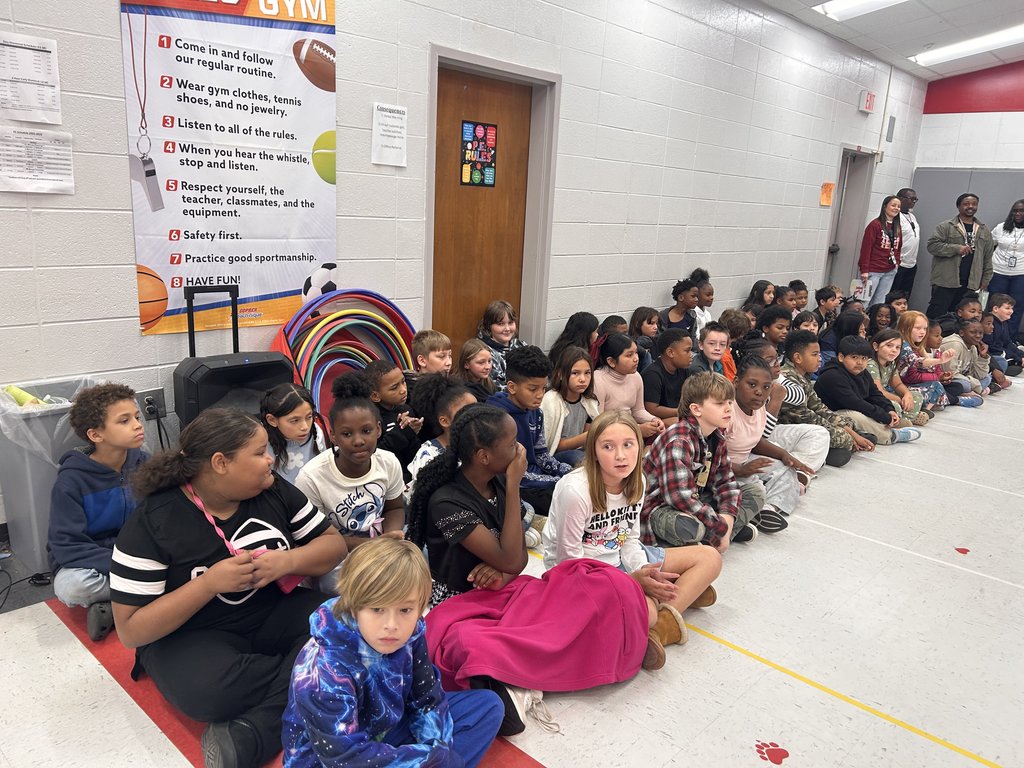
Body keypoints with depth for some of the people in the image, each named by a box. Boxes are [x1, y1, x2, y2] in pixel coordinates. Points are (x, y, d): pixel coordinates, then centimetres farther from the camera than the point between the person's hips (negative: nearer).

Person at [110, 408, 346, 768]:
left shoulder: (273, 490, -4)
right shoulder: (151, 523, -15)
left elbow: (334, 543, 1)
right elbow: (131, 631, -15)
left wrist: (287, 561, -19)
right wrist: (209, 582, -27)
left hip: (275, 613, 4)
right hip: (191, 636, -4)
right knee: (206, 690, -38)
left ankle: (250, 736, -27)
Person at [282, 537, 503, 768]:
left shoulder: (410, 633, -14)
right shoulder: (324, 670, -31)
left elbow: (427, 698, -2)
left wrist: (440, 749, -19)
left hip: (388, 729, 6)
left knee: (488, 704, 2)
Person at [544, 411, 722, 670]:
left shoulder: (635, 481, -4)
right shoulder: (575, 491, -25)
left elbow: (629, 540, 5)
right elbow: (569, 557, -19)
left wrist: (645, 575, -16)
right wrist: (631, 580, -20)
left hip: (619, 559, 8)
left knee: (710, 558, 1)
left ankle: (665, 622, -13)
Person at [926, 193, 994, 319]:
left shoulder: (984, 231, 15)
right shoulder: (946, 227, 0)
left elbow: (988, 258, 16)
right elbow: (932, 245, -10)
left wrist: (986, 279, 12)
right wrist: (957, 249, -17)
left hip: (970, 284, 5)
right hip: (945, 281, -4)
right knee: (936, 314, -5)